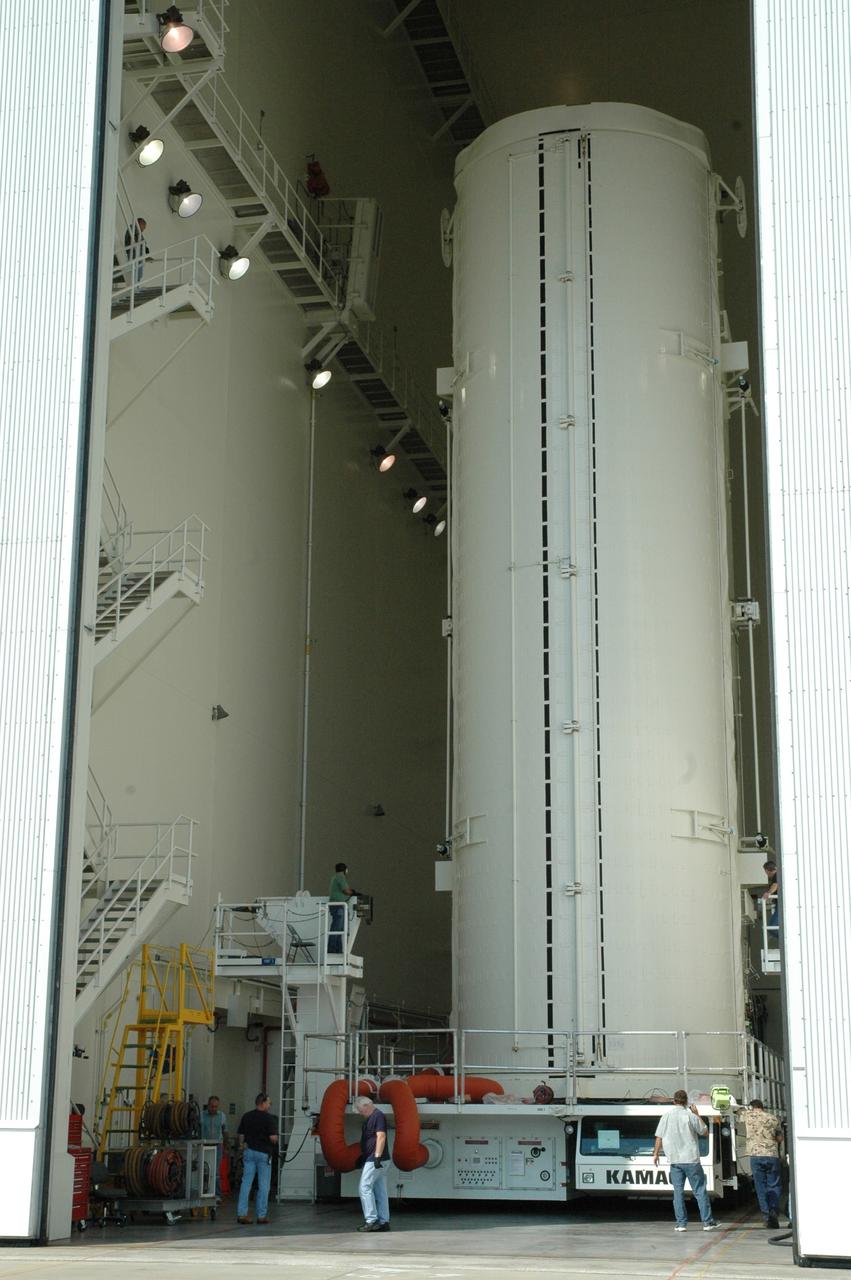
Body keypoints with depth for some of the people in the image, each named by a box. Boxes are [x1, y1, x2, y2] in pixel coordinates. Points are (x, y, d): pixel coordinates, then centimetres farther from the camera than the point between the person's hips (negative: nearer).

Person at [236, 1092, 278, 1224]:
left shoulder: (246, 1116, 6)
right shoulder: (267, 1118, -11)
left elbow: (240, 1135, 10)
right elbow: (273, 1138, -16)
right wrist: (275, 1139, 5)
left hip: (249, 1151, 5)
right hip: (263, 1152, -5)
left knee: (246, 1182, 4)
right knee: (263, 1185, 3)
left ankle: (241, 1213, -3)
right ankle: (261, 1215, 5)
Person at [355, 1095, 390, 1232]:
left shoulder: (378, 1115, -11)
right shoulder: (369, 1118, 20)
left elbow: (381, 1136, -20)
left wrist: (377, 1156, -26)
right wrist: (362, 1157, 26)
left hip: (374, 1160, -10)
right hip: (372, 1160, 10)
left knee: (364, 1188, -11)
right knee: (380, 1191, 8)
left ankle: (371, 1220, -12)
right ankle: (383, 1222, 9)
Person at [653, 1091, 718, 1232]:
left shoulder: (666, 1116, 2)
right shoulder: (690, 1116, -8)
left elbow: (659, 1137, 4)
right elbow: (704, 1132, 5)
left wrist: (656, 1153, 16)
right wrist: (697, 1115, 11)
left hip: (674, 1160, 3)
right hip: (691, 1159, -3)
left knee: (678, 1191, 8)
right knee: (700, 1191, 4)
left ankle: (681, 1223, 6)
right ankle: (707, 1222, 4)